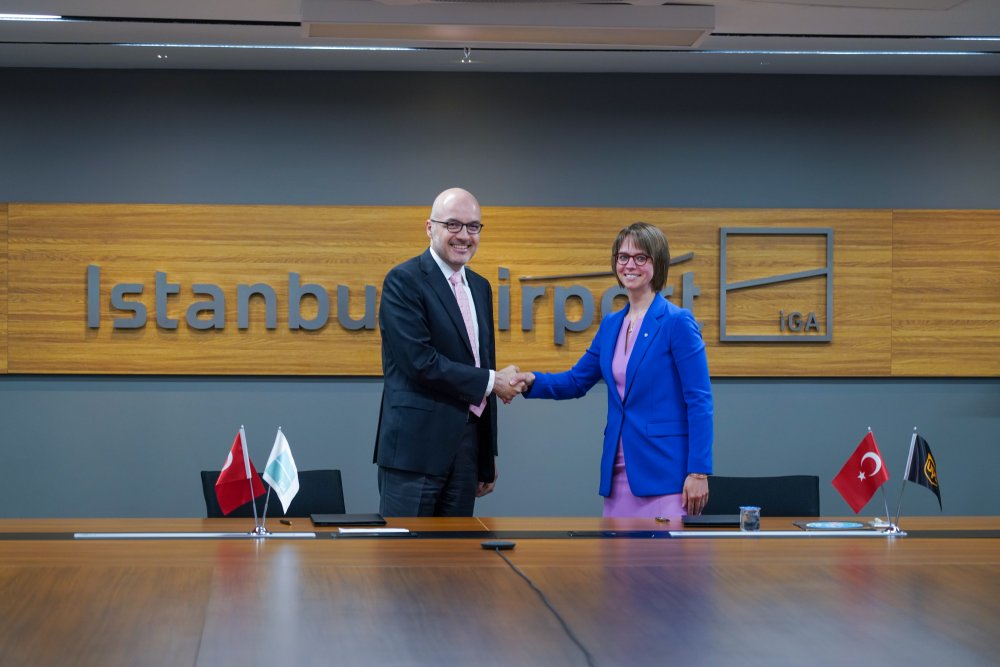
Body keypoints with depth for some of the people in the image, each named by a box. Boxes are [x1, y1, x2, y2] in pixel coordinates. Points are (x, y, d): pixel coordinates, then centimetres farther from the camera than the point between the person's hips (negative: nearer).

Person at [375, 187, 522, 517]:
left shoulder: (480, 287, 16)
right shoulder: (404, 281, -8)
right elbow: (420, 362, -18)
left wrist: (487, 458, 17)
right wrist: (492, 381, -8)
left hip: (467, 446, 7)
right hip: (416, 447, -7)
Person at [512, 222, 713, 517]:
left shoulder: (677, 322, -8)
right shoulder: (611, 325, 13)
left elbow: (700, 402, -11)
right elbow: (577, 381, 19)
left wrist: (699, 472, -16)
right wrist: (533, 381, -2)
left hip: (664, 471, -6)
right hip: (618, 471, 7)